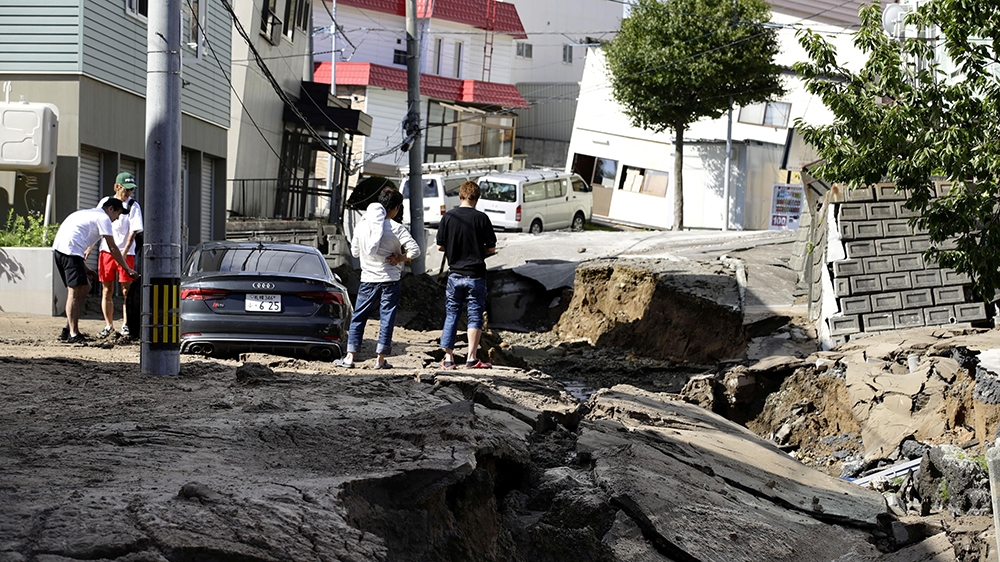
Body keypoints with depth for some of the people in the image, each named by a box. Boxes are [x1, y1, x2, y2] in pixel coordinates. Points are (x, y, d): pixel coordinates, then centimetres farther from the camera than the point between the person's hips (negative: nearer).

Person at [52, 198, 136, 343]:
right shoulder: (103, 218, 2)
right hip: (70, 250, -9)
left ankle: (68, 330, 13)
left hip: (58, 249, 9)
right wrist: (127, 269, 6)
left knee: (85, 288, 15)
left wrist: (83, 267, 27)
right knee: (75, 291, -11)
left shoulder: (89, 214, 31)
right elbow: (113, 248, 0)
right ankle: (73, 334, -15)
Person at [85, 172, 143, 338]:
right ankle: (108, 325, 14)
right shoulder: (105, 202, 6)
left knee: (126, 290, -2)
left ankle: (125, 324, 7)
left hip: (126, 253, -3)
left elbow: (133, 232, -11)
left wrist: (124, 253, -21)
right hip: (106, 250, 3)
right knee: (107, 291, 5)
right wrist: (89, 248, 12)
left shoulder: (133, 206, -4)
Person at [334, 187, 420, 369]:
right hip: (390, 280, -2)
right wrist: (400, 258, -1)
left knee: (358, 318, 10)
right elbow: (415, 250, -15)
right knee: (387, 319, 4)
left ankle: (350, 357, 6)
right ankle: (380, 359, 4)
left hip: (368, 279, 2)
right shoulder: (395, 228, -10)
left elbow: (354, 252, 11)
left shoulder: (361, 226, 1)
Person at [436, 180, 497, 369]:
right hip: (476, 275, -2)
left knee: (451, 315, 11)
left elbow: (440, 246, 1)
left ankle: (448, 358, 10)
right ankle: (471, 358, -1)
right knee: (475, 316, 4)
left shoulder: (448, 217, -3)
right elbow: (491, 248, -5)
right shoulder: (481, 218, -8)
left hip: (455, 274, 2)